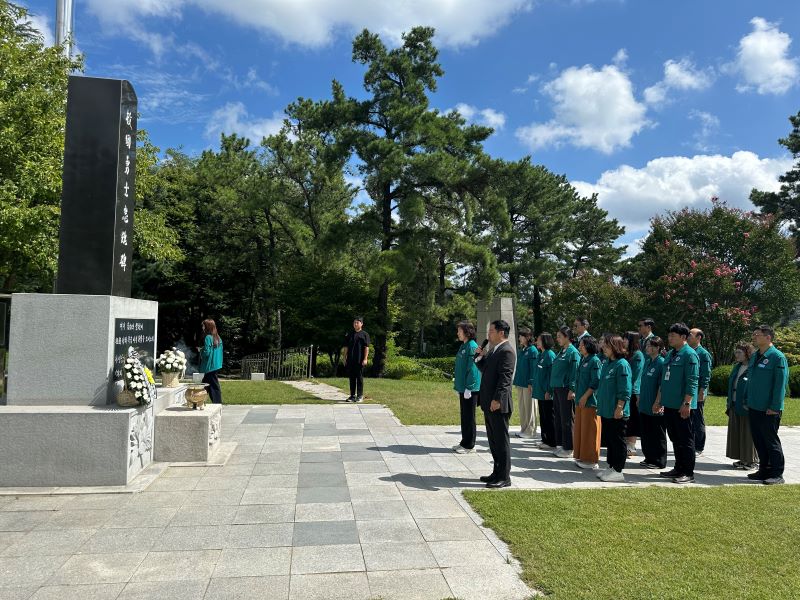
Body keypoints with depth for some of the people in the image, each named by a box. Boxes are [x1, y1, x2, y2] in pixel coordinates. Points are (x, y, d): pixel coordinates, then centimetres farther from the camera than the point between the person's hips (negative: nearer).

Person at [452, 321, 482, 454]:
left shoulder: (472, 346, -15)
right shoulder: (463, 346, 13)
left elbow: (473, 368, -19)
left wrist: (468, 388, -20)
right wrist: (457, 386, 16)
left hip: (470, 388, -9)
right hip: (462, 387, 9)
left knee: (469, 416, 0)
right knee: (464, 415, 15)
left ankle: (469, 445, 9)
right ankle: (465, 442, 24)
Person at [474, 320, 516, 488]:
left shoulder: (506, 351, -15)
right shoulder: (495, 350, 16)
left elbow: (505, 378, -22)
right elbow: (486, 370, 25)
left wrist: (497, 399, -25)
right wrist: (480, 357, 10)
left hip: (498, 405, -10)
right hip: (490, 404, 10)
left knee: (501, 441, -1)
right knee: (493, 440, 16)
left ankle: (504, 477, 7)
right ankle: (497, 473, 27)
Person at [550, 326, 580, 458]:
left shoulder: (573, 352, -10)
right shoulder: (560, 352, 15)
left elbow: (575, 372, -14)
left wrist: (572, 389, -19)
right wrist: (552, 388, 17)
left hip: (566, 389, -8)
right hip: (556, 388, 8)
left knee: (566, 419, -1)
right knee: (557, 417, 12)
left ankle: (568, 448, 6)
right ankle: (560, 444, 22)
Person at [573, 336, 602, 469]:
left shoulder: (595, 361, -12)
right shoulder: (583, 359, 13)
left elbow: (595, 382, -16)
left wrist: (585, 397, -17)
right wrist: (578, 396, 14)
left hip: (590, 401, -9)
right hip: (580, 400, 9)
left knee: (589, 430, -1)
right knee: (580, 428, 13)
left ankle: (590, 460, 8)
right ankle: (582, 457, 22)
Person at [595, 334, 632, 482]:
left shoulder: (622, 365, -14)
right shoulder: (607, 364, 12)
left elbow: (625, 391, -17)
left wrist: (619, 408, -20)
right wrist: (600, 405, 18)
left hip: (617, 412, -9)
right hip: (605, 410, 9)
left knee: (617, 441, 1)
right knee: (609, 440, 15)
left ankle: (618, 471, 9)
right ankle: (611, 467, 25)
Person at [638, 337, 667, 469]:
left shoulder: (661, 363, -15)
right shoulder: (647, 362, 10)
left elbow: (662, 386, -17)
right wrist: (640, 397, 16)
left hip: (655, 407, -8)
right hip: (644, 405, 8)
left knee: (657, 435, 5)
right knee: (645, 433, 14)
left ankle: (659, 462, 15)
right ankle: (649, 458, 26)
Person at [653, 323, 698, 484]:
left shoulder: (689, 355, -11)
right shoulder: (670, 354, 14)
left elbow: (692, 382, -17)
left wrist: (687, 404, -21)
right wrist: (658, 401, 19)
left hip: (682, 406, -8)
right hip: (669, 404, 8)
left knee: (685, 440, 0)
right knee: (675, 438, 15)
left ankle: (688, 473, 8)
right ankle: (679, 469, 25)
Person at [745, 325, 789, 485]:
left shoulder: (777, 357, -12)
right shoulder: (754, 357, 12)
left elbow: (781, 383, -15)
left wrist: (775, 407, -17)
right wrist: (748, 400, 16)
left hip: (769, 410, -8)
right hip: (754, 408, 8)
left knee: (771, 441, 1)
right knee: (759, 441, 13)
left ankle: (777, 474, 11)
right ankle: (764, 470, 24)